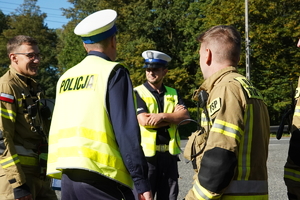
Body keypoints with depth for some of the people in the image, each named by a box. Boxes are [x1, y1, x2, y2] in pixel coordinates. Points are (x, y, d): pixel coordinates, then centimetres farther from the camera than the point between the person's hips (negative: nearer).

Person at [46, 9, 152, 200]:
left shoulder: (66, 77, 14)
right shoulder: (113, 72, -5)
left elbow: (58, 130, 15)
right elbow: (127, 131, -12)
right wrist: (142, 181, -10)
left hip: (67, 177, 7)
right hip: (98, 177, -7)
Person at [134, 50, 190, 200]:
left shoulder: (173, 93, 13)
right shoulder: (138, 92, 0)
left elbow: (185, 116, -1)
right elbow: (144, 120, -13)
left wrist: (162, 116, -16)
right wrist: (173, 116, -6)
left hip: (169, 153, 4)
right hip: (147, 153, -4)